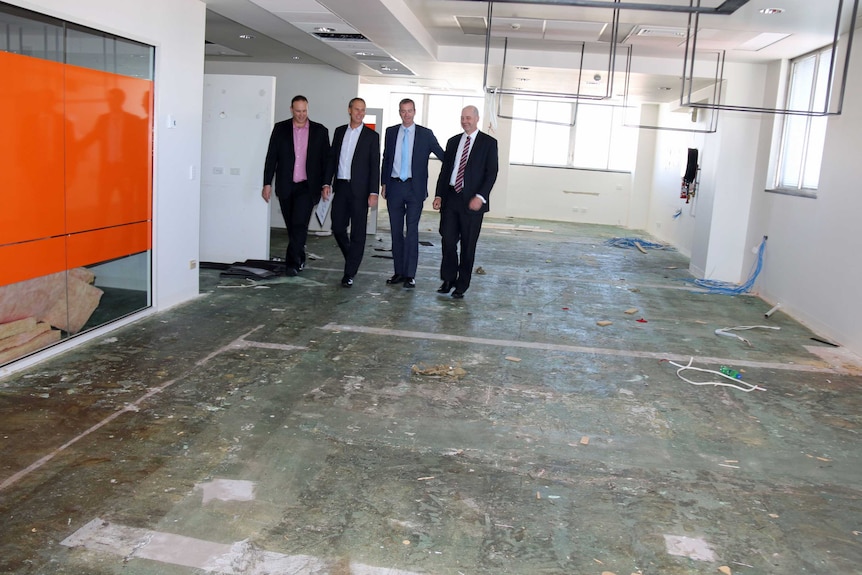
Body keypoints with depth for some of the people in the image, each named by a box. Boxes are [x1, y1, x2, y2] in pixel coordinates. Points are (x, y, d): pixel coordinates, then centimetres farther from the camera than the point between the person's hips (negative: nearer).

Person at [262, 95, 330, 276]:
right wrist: (267, 183, 0)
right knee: (291, 226, 10)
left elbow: (326, 159, 6)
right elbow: (271, 157, 4)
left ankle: (292, 263, -8)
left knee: (299, 224, -14)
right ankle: (299, 259, 27)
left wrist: (325, 185, 1)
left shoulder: (320, 131, 3)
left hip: (307, 186, -2)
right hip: (285, 186, 2)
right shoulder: (280, 128, 5)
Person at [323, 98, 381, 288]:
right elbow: (332, 158, 13)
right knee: (337, 228, 6)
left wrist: (373, 192, -10)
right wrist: (327, 183, 5)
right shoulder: (339, 131, 11)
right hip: (340, 187, 4)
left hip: (360, 189, -4)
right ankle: (352, 259, 31)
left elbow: (375, 165, -4)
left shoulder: (371, 136, 0)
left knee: (358, 232, -1)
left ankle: (349, 273, 4)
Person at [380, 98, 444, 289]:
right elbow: (386, 158, 14)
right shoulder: (391, 132, 9)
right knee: (396, 231, 7)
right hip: (394, 187, 3)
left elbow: (443, 155, 4)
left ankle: (410, 275, 0)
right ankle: (399, 272, 15)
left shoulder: (425, 134, 1)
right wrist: (384, 183, 11)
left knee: (412, 231, -4)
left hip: (414, 188, -3)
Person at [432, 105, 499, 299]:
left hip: (472, 201, -3)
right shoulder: (453, 141, 14)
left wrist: (480, 197, -17)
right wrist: (439, 195, 4)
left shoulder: (488, 143, 0)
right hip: (450, 197, 4)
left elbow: (491, 173, -6)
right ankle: (448, 279, 15)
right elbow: (445, 170, 14)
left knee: (468, 245, 3)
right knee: (448, 240, 1)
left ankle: (461, 286, 13)